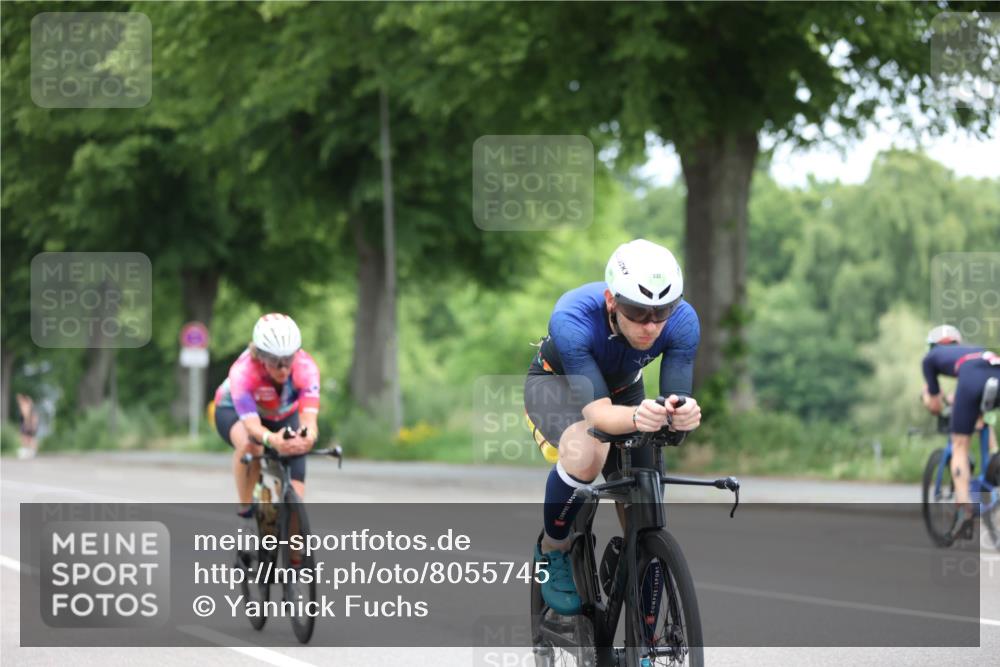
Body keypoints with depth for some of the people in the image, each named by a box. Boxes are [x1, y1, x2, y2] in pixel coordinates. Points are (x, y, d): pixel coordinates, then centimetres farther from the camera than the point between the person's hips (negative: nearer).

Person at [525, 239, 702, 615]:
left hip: (623, 389, 4)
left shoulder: (682, 321, -31)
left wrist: (683, 413, -58)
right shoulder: (573, 318, -41)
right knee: (586, 453, -37)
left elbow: (677, 395, -33)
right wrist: (636, 417, -68)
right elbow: (597, 412, -45)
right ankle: (553, 550, -10)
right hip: (557, 383, -4)